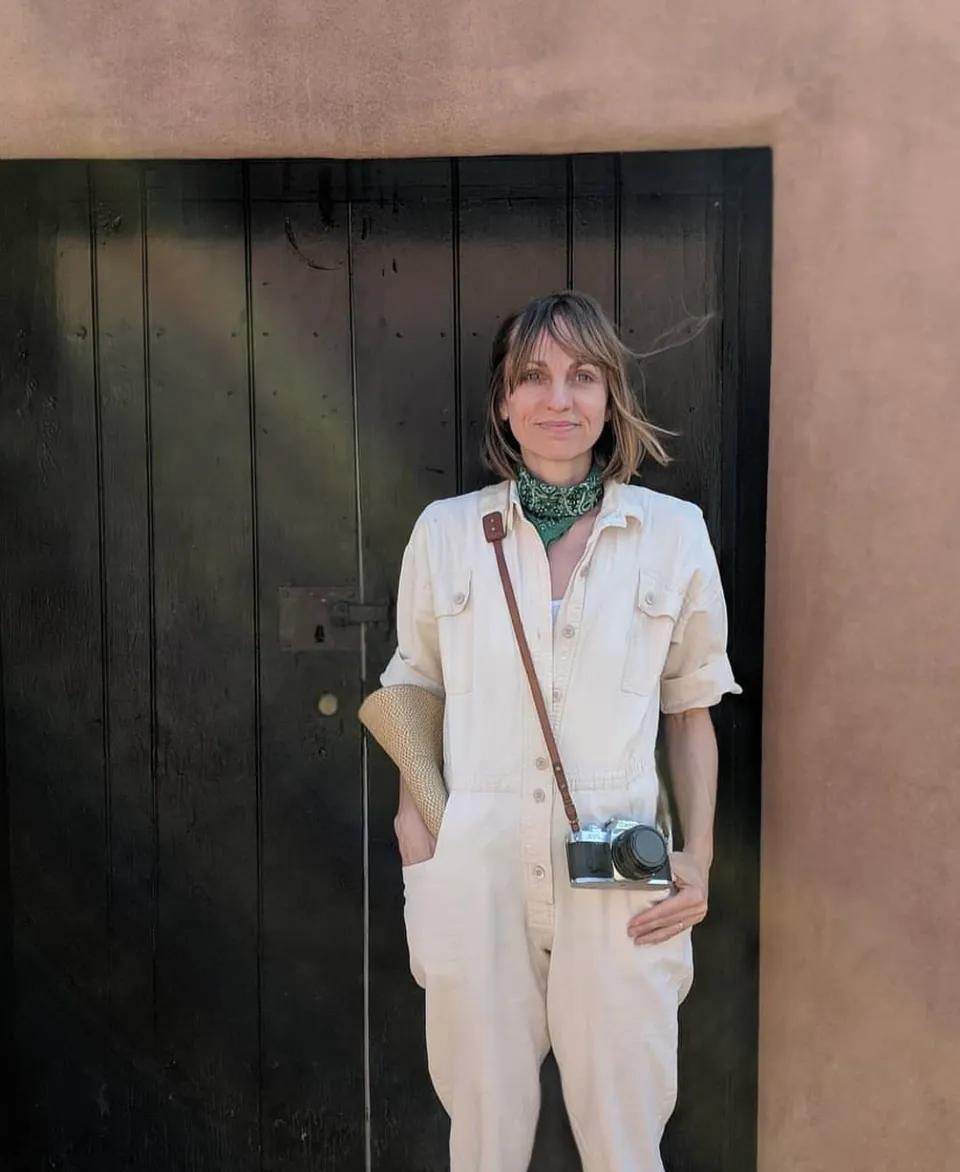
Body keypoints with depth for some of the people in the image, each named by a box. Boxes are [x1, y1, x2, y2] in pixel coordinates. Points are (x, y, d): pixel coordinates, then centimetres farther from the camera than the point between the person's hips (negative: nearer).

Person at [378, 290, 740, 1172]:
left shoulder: (675, 532, 1)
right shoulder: (446, 530, 3)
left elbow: (691, 710, 8)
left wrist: (701, 857, 0)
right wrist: (414, 817, 0)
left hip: (622, 880, 0)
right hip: (474, 872, 1)